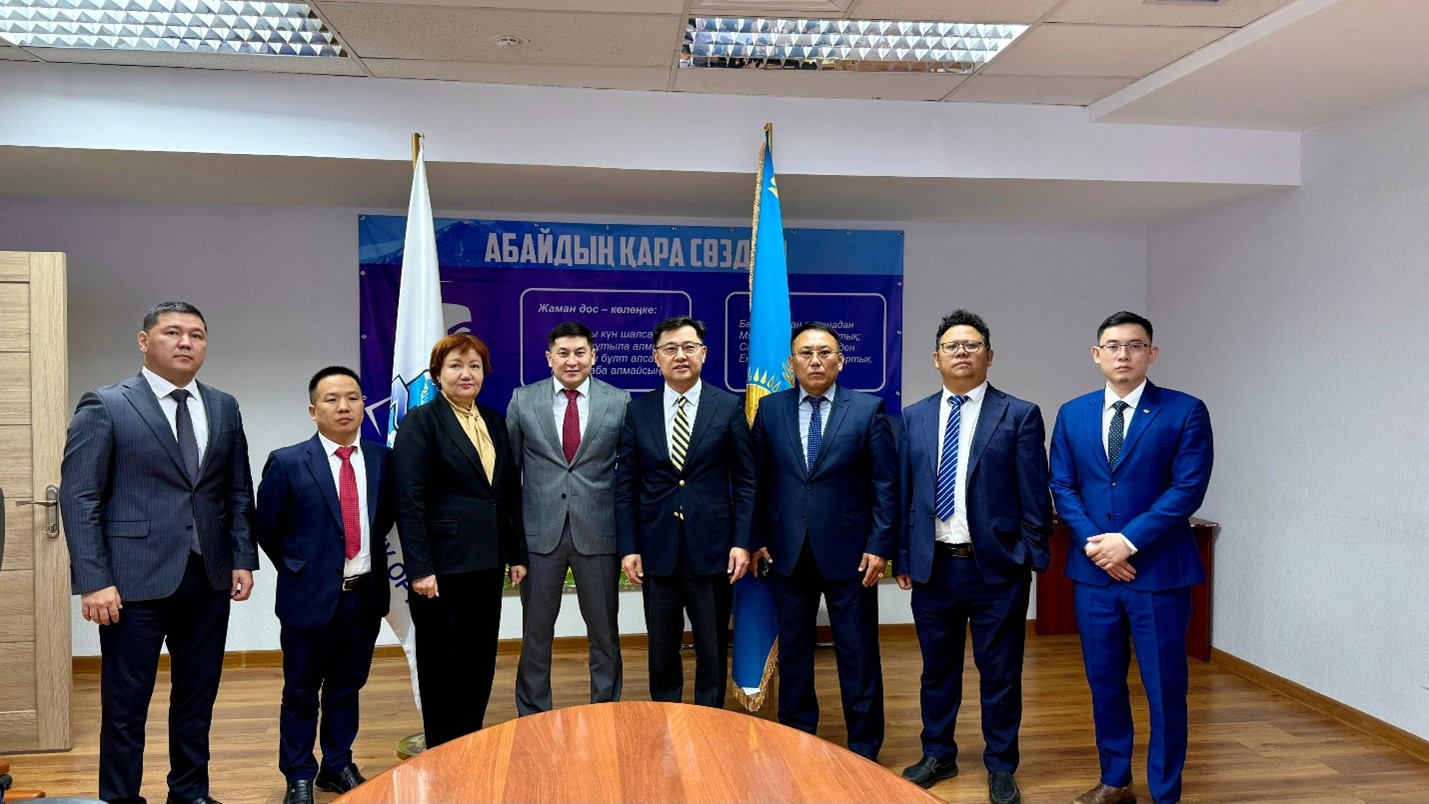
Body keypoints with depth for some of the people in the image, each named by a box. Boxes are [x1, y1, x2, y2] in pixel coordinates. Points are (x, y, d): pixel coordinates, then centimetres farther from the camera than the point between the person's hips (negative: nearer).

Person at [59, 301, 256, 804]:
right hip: (135, 581, -4)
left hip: (210, 580, 5)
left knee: (197, 701, 14)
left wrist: (242, 560, 5)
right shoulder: (104, 407, -4)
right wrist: (94, 580, -14)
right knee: (125, 706, 6)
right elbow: (79, 499, -8)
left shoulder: (224, 408, 10)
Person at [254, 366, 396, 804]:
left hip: (366, 595, 3)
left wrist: (372, 556, 8)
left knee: (347, 687, 16)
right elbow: (265, 528, 1)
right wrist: (296, 569, 2)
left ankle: (338, 766, 31)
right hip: (311, 595, -3)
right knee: (301, 692, 10)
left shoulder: (382, 458, 1)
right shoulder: (287, 462, -8)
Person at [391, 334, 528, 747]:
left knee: (480, 665, 13)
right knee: (441, 666, 7)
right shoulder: (421, 422, -7)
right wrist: (420, 568, -18)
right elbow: (409, 501, -13)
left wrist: (517, 554, 9)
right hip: (442, 567, -6)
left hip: (487, 562, 6)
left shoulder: (495, 422, 11)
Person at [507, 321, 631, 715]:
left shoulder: (619, 401, 1)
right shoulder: (523, 400, 3)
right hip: (539, 531, 1)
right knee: (536, 632, 12)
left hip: (598, 531, 0)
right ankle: (532, 715, 28)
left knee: (604, 632, 11)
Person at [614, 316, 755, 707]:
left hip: (711, 547, -1)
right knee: (662, 649, 11)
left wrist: (742, 542, -6)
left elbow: (745, 481, 1)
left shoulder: (728, 407, 0)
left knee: (712, 649, 9)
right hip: (657, 548, 1)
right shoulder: (638, 410, 4)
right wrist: (628, 547, -1)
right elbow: (625, 484, 4)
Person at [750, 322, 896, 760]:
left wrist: (879, 544, -8)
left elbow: (885, 484, -3)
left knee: (858, 657, 5)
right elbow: (759, 480, 7)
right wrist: (758, 538, 3)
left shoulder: (868, 409, -3)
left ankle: (864, 750, 19)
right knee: (793, 653, 13)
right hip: (788, 552, 2)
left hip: (848, 551, -2)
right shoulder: (770, 408, 4)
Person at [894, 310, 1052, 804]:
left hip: (997, 565, -3)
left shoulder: (1020, 415, -2)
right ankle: (938, 755, 32)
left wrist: (1034, 556, -7)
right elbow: (904, 494, 8)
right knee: (937, 669, 15)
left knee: (1000, 673, 7)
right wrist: (903, 557, 6)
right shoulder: (914, 418, 7)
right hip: (933, 565, 3)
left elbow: (1033, 496, -3)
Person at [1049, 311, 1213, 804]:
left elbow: (1188, 489, -11)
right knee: (1104, 684, 13)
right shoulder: (1072, 414, 7)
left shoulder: (1185, 412, -4)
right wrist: (1092, 542, -9)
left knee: (1165, 689, 4)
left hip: (1158, 572, -3)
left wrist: (1129, 540, -16)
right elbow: (1062, 487, 5)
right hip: (1093, 571, 4)